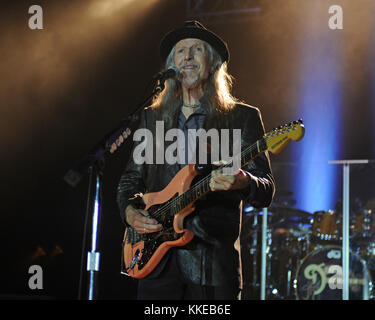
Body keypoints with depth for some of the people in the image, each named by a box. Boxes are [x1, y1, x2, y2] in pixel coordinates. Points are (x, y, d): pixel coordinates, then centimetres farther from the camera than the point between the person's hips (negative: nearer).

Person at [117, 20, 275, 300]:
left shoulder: (243, 117, 4)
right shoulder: (152, 117, 16)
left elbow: (266, 192, -3)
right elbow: (130, 180, 19)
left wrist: (242, 183, -25)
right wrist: (130, 212, -2)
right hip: (157, 262, 3)